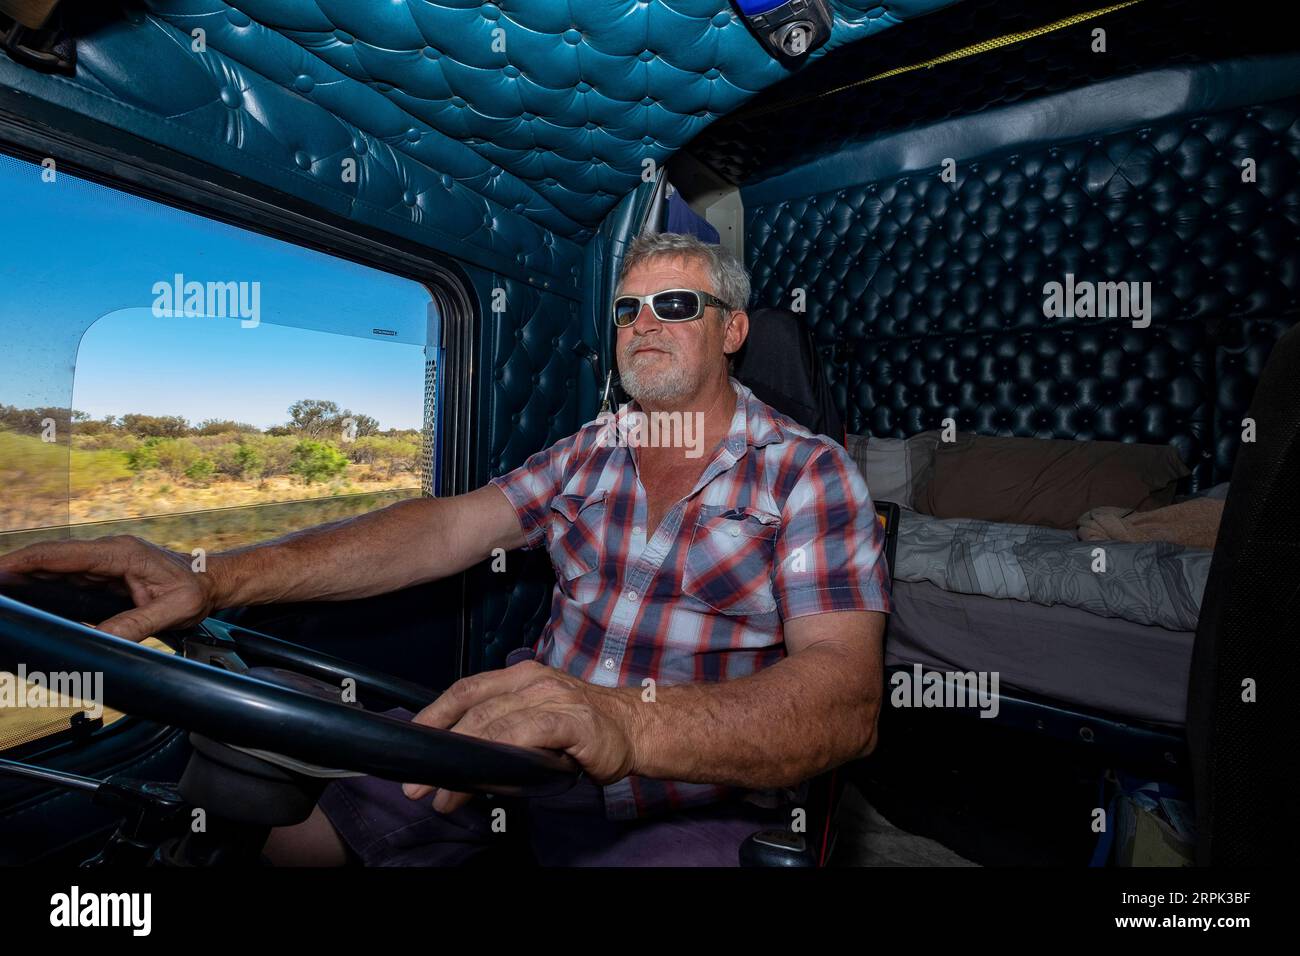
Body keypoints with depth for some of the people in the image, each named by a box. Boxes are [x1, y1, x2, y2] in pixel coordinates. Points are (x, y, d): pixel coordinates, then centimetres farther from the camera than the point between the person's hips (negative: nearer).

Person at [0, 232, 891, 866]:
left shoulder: (810, 474, -9)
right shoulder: (589, 452, 7)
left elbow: (845, 698, -22)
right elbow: (444, 528, -4)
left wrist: (625, 722, -41)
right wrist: (216, 578, -16)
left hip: (696, 803, -3)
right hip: (534, 746, 4)